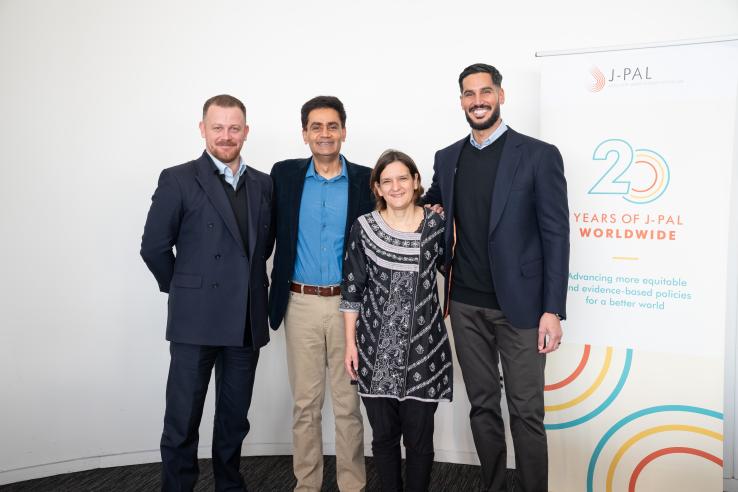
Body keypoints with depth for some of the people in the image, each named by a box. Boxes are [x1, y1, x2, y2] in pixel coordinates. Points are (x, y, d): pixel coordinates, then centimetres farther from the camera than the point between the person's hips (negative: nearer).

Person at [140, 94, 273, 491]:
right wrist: (183, 290, 4)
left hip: (247, 321, 4)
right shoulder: (178, 180, -4)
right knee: (182, 422, 5)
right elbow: (154, 247, -3)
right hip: (196, 320, -4)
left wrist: (245, 284, 9)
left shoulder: (263, 184, 8)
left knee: (235, 417, 16)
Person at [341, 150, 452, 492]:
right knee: (383, 435, 12)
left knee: (419, 437, 8)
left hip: (423, 349, 0)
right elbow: (352, 290, 1)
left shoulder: (436, 225, 0)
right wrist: (350, 343, -1)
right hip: (376, 351, 0)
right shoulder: (364, 228, -1)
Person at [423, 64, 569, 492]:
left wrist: (553, 310, -12)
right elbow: (431, 206, 24)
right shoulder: (447, 158, 9)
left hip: (520, 305, -4)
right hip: (465, 305, 4)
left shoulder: (539, 155, -5)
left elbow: (556, 235, -8)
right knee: (482, 407, 15)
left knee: (526, 412, 5)